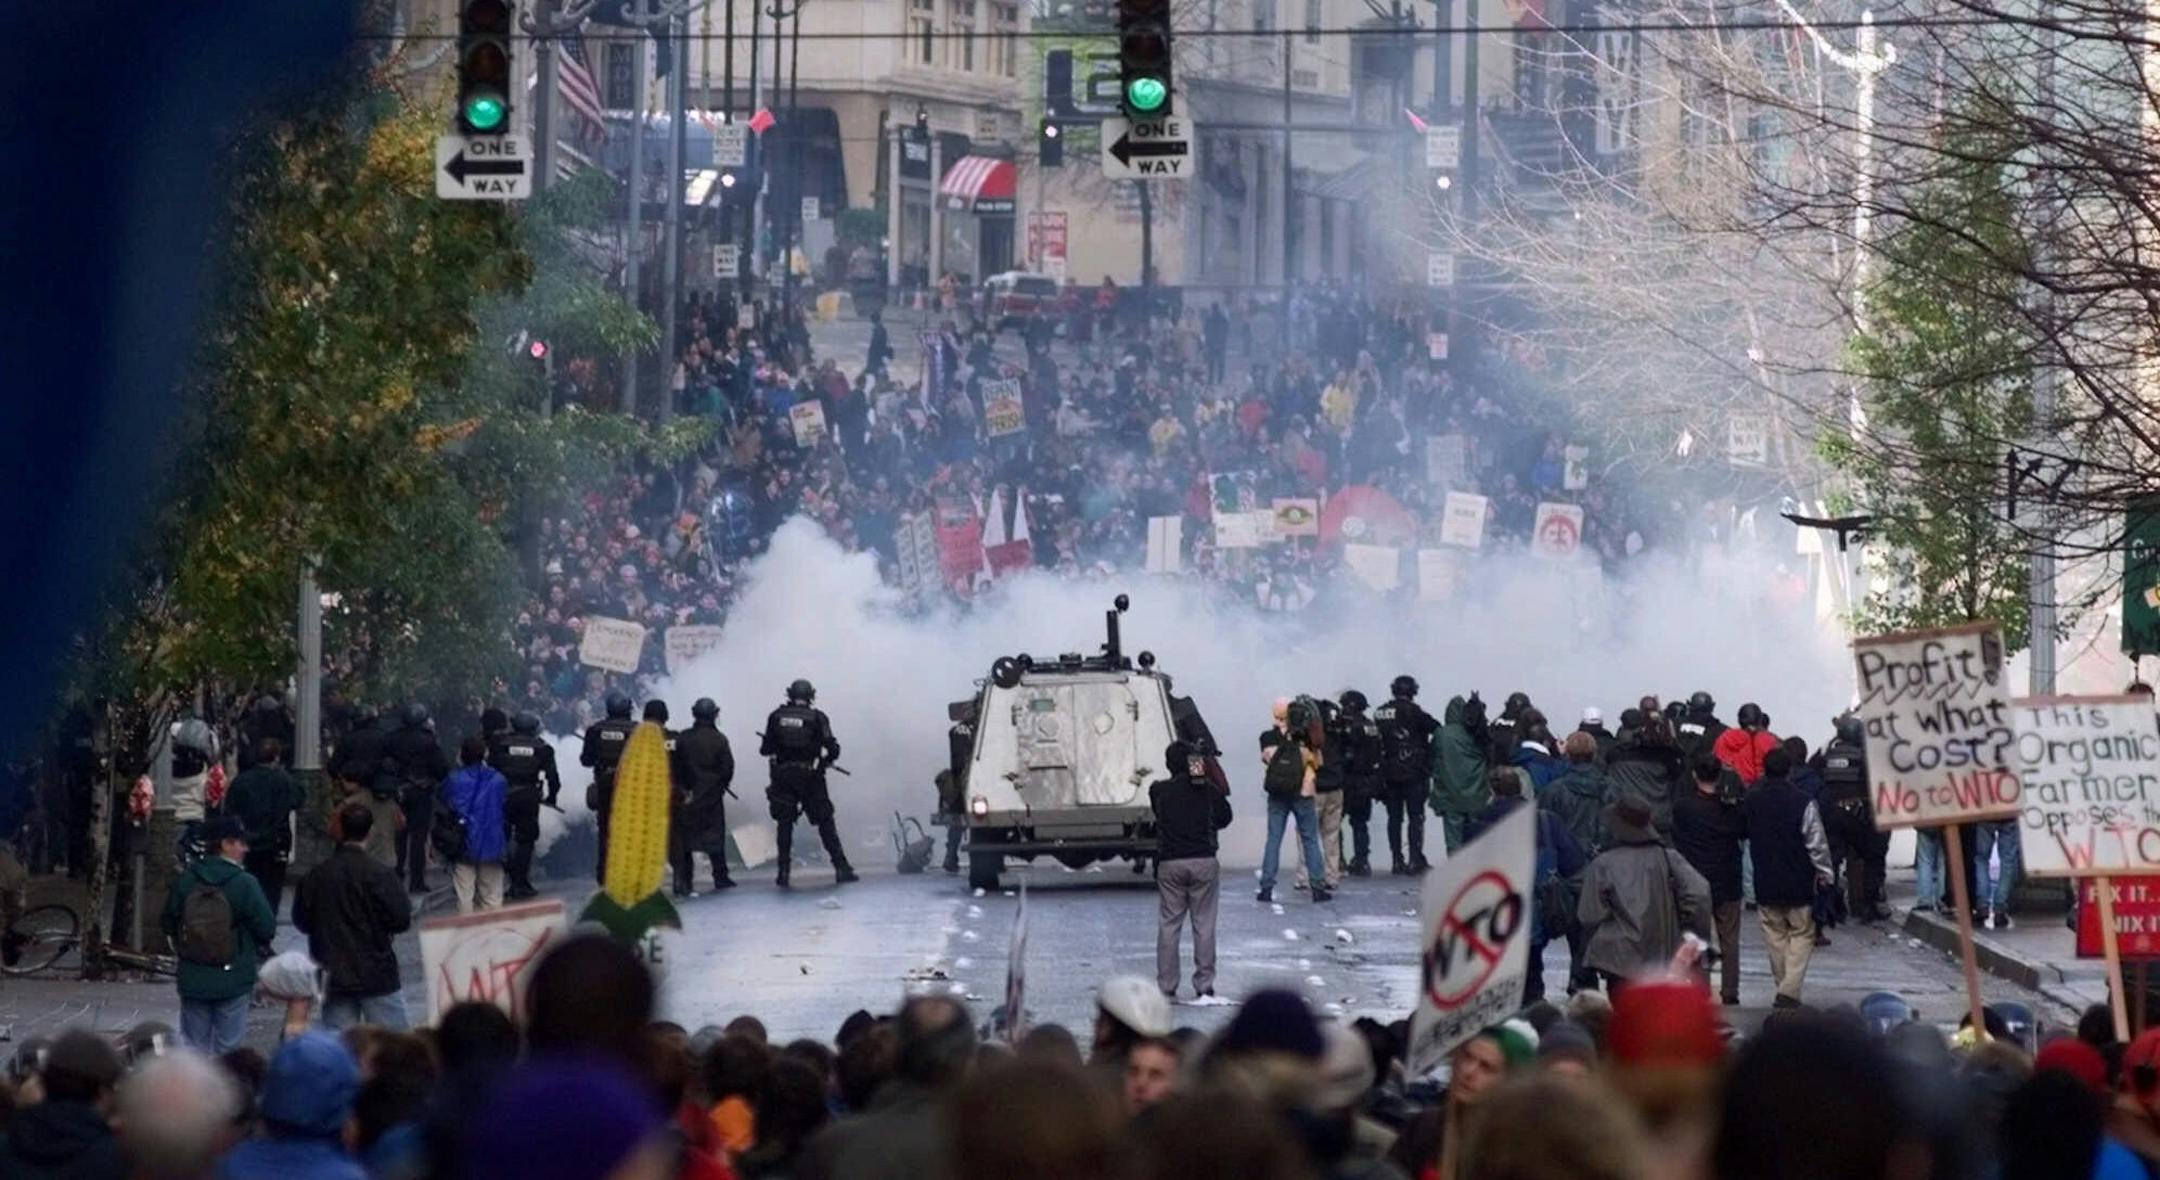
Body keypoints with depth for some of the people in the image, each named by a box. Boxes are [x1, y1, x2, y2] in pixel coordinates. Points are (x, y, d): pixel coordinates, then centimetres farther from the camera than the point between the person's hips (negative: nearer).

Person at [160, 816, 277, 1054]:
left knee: (194, 1046, 10)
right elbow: (268, 929, -12)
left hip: (192, 980, 3)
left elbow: (167, 925, 4)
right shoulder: (244, 884, -14)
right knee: (228, 1047, 4)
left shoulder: (184, 881, -3)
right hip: (233, 979, -3)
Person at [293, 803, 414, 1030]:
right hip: (377, 976, -3)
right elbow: (401, 920, -15)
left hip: (333, 977, 3)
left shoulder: (316, 875, -2)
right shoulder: (379, 873, -14)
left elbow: (301, 920, 6)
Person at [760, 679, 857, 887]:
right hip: (810, 778, -1)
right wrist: (827, 759, 12)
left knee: (785, 825, 9)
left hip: (783, 777, 1)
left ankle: (783, 873, 4)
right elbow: (833, 749, -9)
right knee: (826, 825, 4)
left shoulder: (777, 716, 2)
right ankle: (841, 869, 0)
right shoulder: (816, 717, -4)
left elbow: (765, 749, 4)